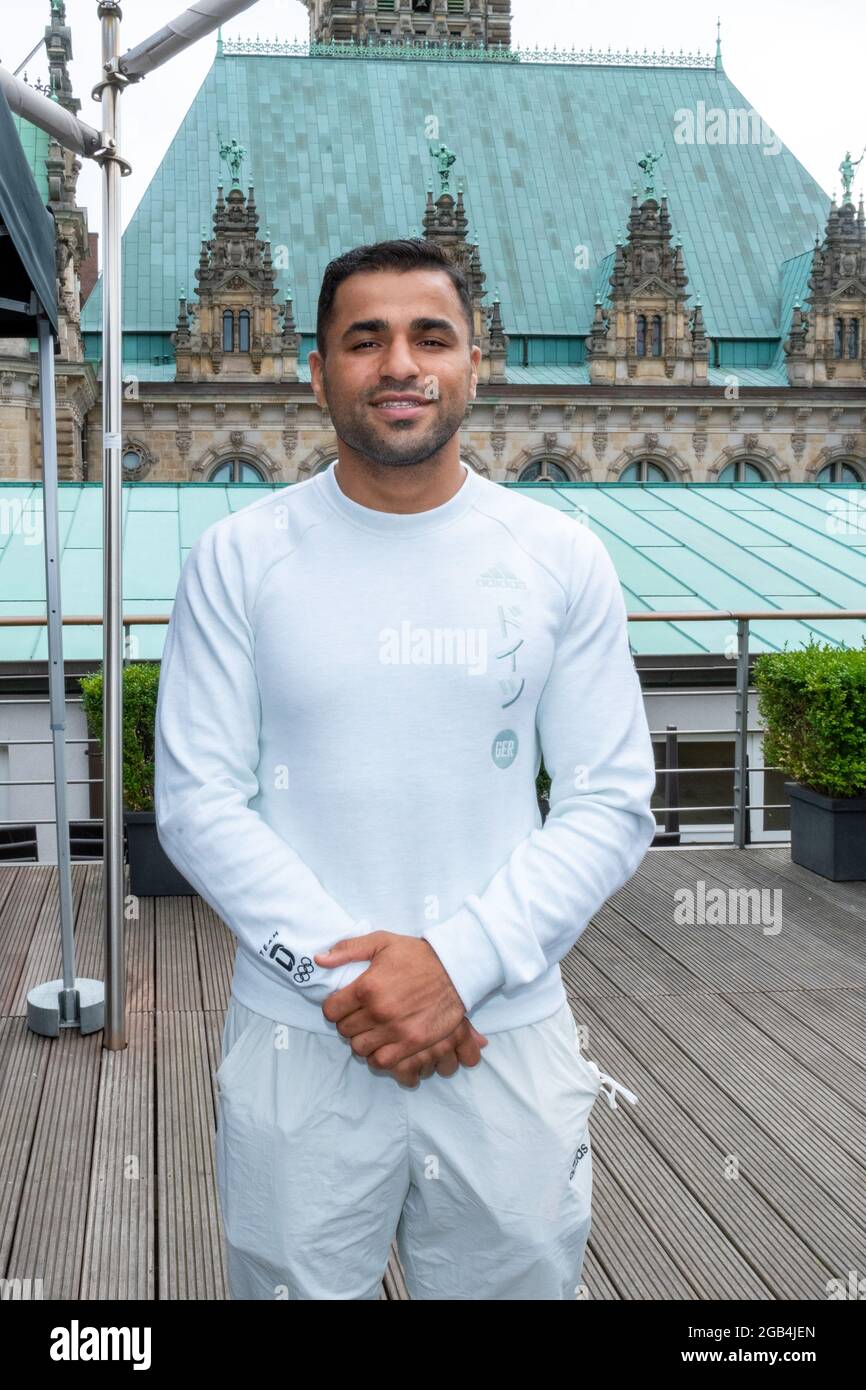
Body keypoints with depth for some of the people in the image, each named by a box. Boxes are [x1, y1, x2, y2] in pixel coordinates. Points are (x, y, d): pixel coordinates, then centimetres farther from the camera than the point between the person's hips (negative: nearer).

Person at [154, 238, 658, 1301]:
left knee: (521, 1274, 14)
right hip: (295, 1043, 0)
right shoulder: (239, 558, -2)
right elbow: (197, 804, -4)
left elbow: (611, 804, -2)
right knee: (297, 1282, 14)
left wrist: (458, 962, -14)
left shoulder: (561, 559, 0)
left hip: (510, 1033, 1)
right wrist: (343, 975, -14)